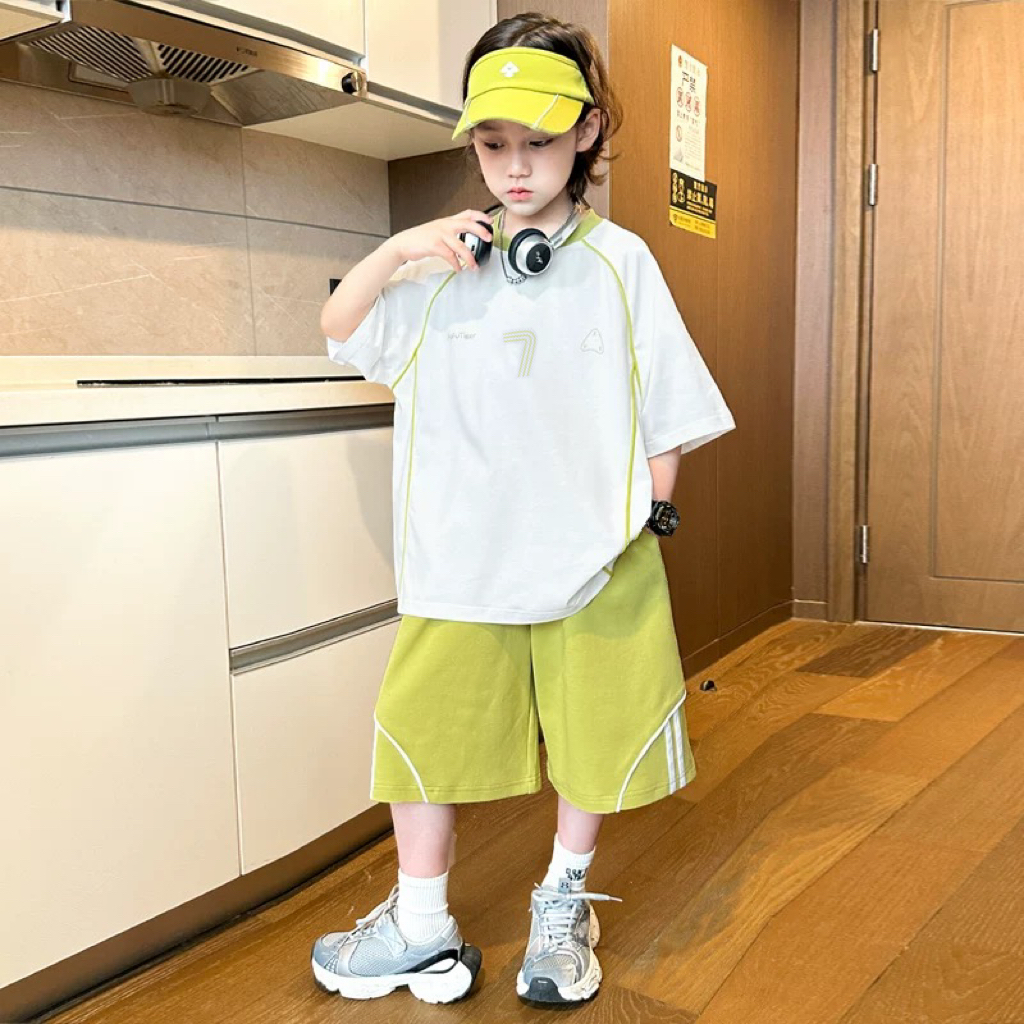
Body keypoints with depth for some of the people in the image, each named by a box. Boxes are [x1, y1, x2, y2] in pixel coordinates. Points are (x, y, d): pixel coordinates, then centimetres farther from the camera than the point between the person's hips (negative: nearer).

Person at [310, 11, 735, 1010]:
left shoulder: (620, 262, -1)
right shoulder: (449, 264, 4)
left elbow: (666, 410, 3)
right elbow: (338, 329, 9)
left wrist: (651, 513, 1)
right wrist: (397, 250, -4)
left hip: (593, 555, -1)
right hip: (462, 553, 2)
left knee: (594, 731, 11)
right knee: (425, 730, 6)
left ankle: (563, 906, 37)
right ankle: (422, 928, 27)